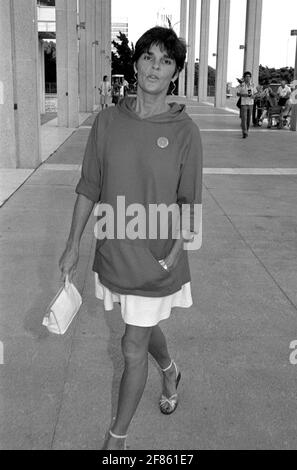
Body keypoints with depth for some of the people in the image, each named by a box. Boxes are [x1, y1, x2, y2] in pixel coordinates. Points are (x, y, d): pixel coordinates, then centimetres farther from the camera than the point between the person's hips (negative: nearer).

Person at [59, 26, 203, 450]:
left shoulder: (184, 131, -10)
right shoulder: (108, 121, -2)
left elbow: (190, 204, -5)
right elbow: (89, 187, 3)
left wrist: (177, 250, -16)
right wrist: (73, 246, 3)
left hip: (157, 260, -3)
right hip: (114, 254, 4)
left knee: (133, 350, 5)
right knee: (145, 328, 24)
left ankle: (116, 438, 28)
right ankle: (170, 371, 58)